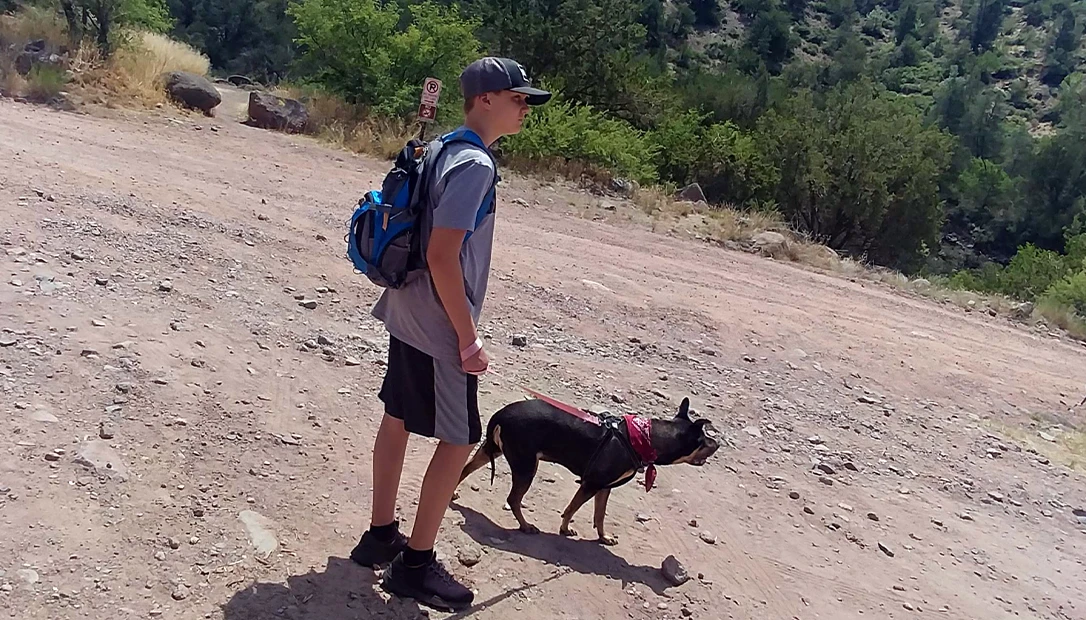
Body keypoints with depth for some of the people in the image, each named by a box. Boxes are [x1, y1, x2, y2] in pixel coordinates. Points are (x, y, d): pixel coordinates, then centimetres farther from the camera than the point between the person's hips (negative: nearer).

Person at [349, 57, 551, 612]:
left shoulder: (446, 150, 9)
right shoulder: (474, 164, -21)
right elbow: (442, 256, -27)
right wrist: (468, 339, -19)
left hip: (407, 316, 10)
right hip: (438, 329, -10)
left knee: (398, 420, 17)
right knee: (459, 440, 2)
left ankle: (380, 536, 33)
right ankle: (415, 564, 13)